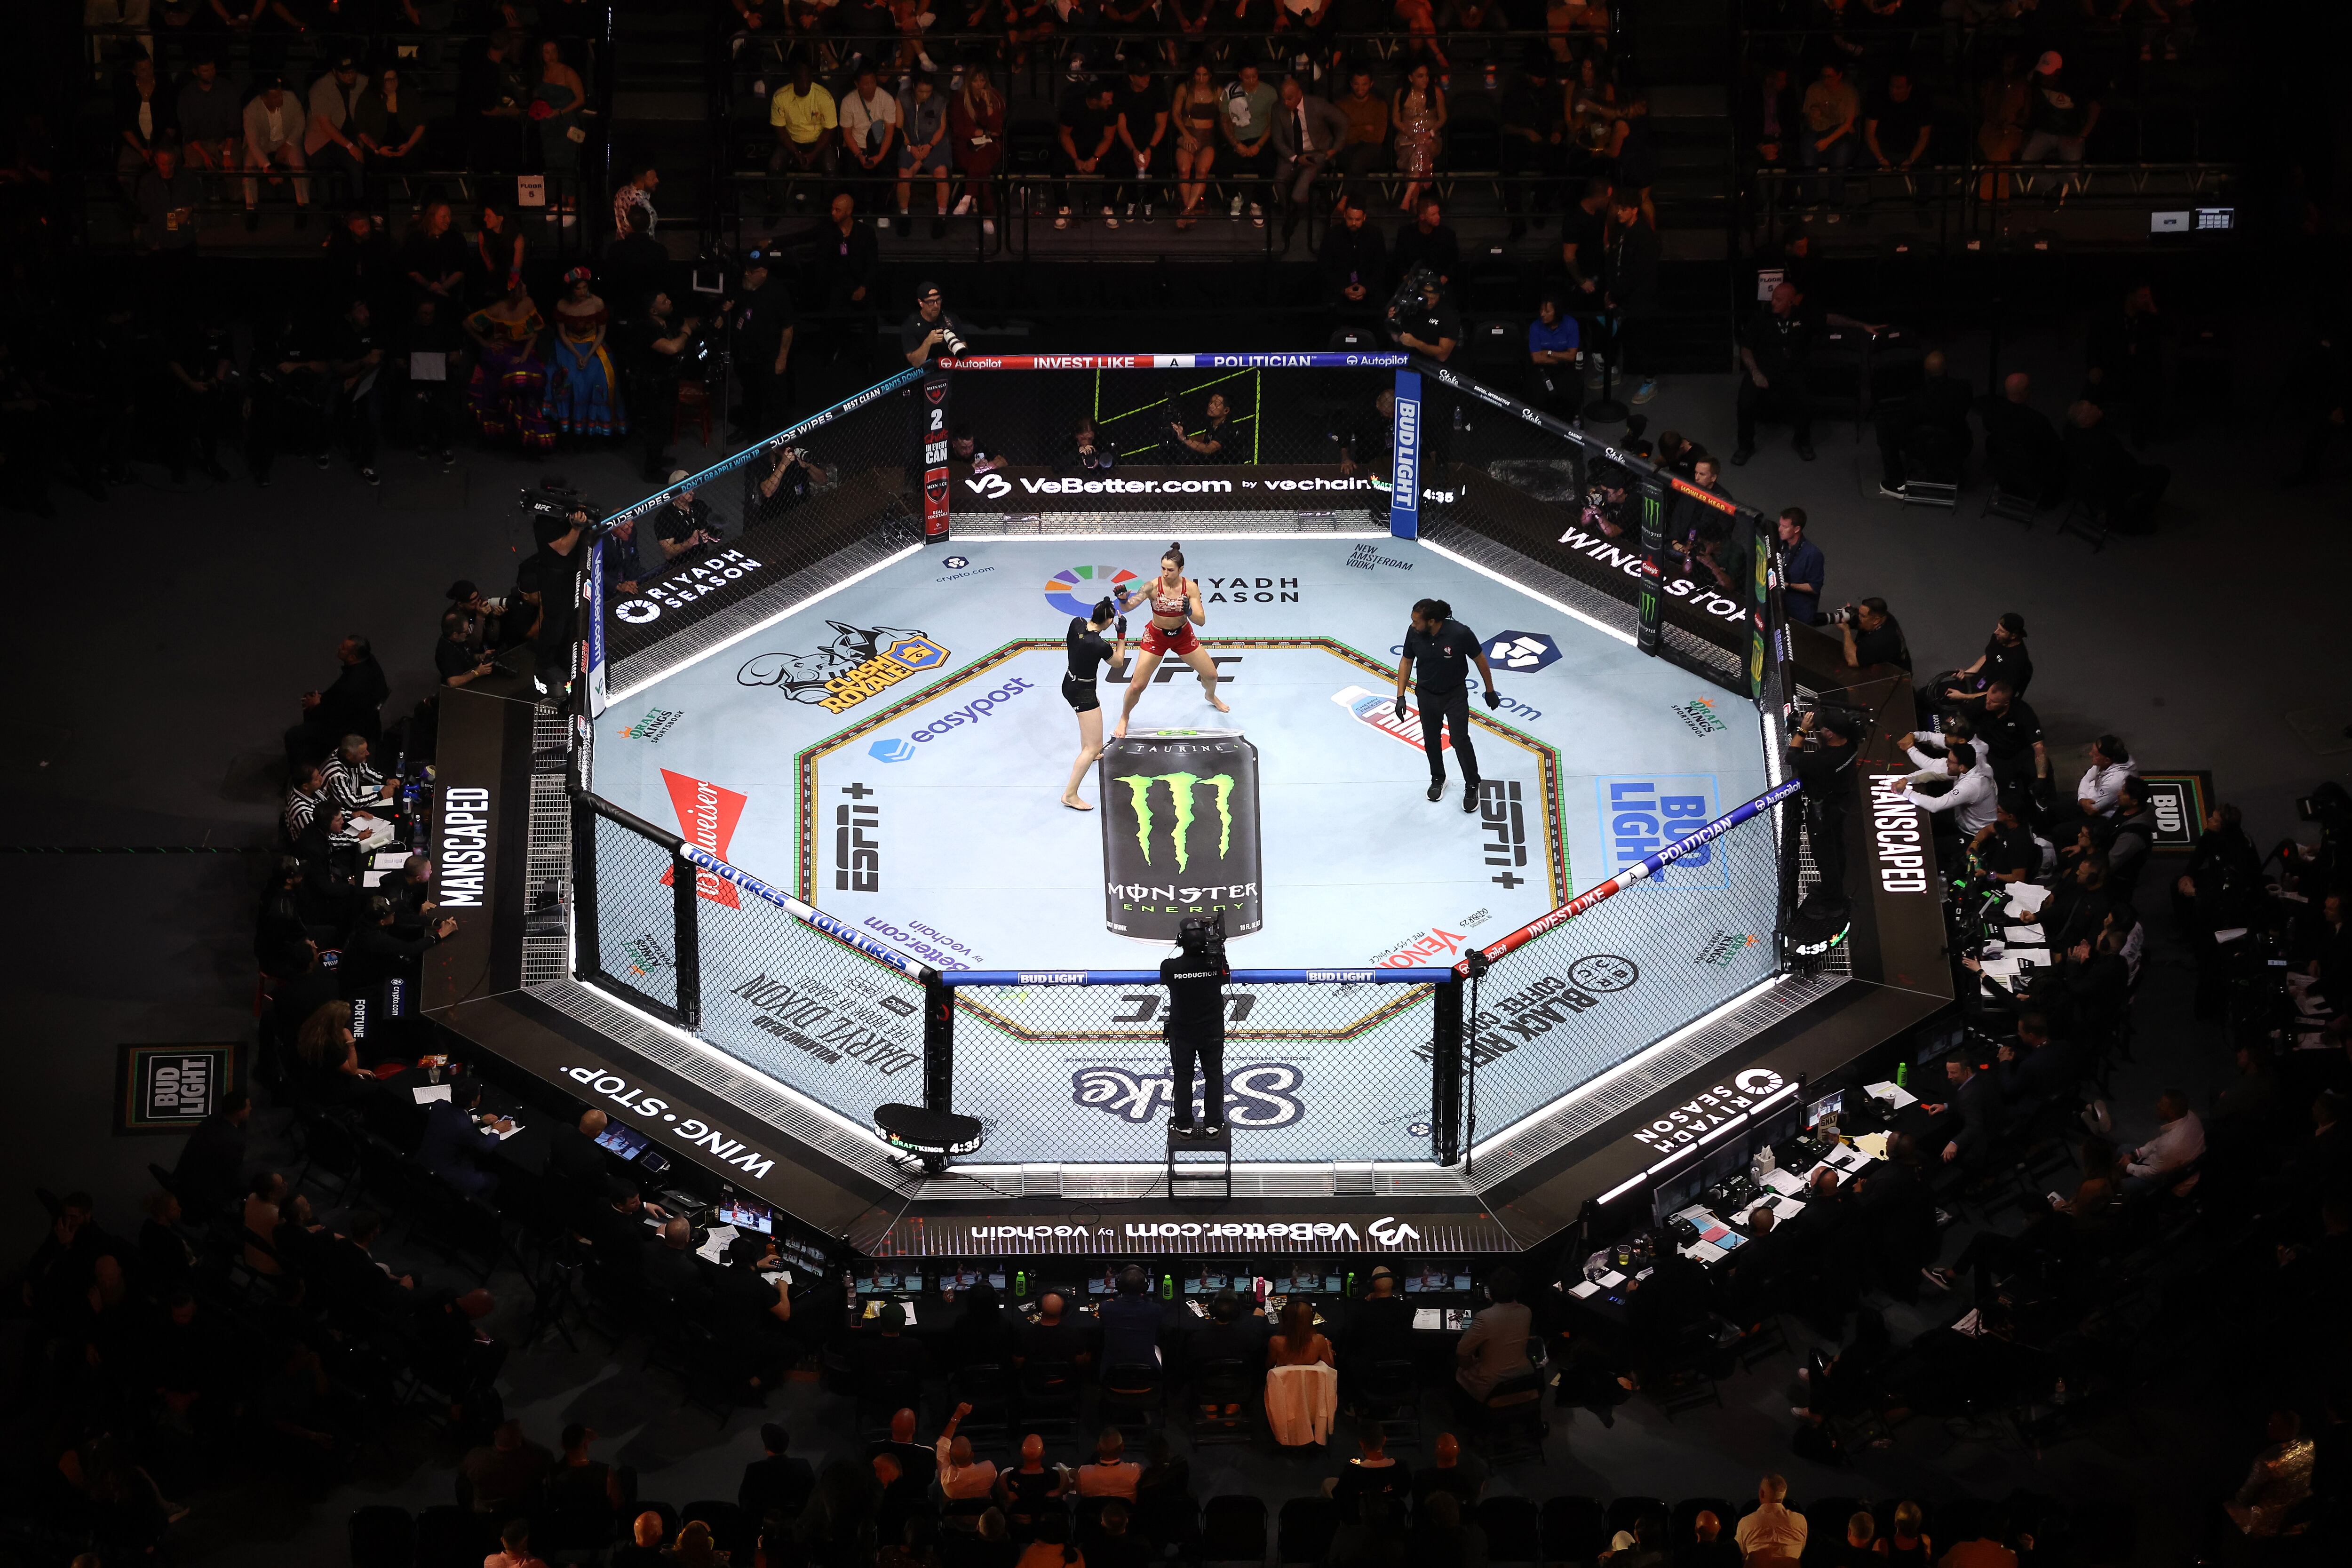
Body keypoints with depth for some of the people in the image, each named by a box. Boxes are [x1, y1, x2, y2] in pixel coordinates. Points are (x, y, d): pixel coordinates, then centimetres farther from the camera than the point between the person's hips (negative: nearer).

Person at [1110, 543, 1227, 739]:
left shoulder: (1190, 587, -22)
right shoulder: (1153, 586, -27)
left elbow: (1201, 621, -23)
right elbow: (1128, 606, -38)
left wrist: (1188, 611, -44)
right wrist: (1123, 600, -61)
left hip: (1183, 635, 2)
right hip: (1156, 637, -2)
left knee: (1211, 675, 13)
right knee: (1137, 686, -5)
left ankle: (1211, 696, 50)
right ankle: (1124, 720, 23)